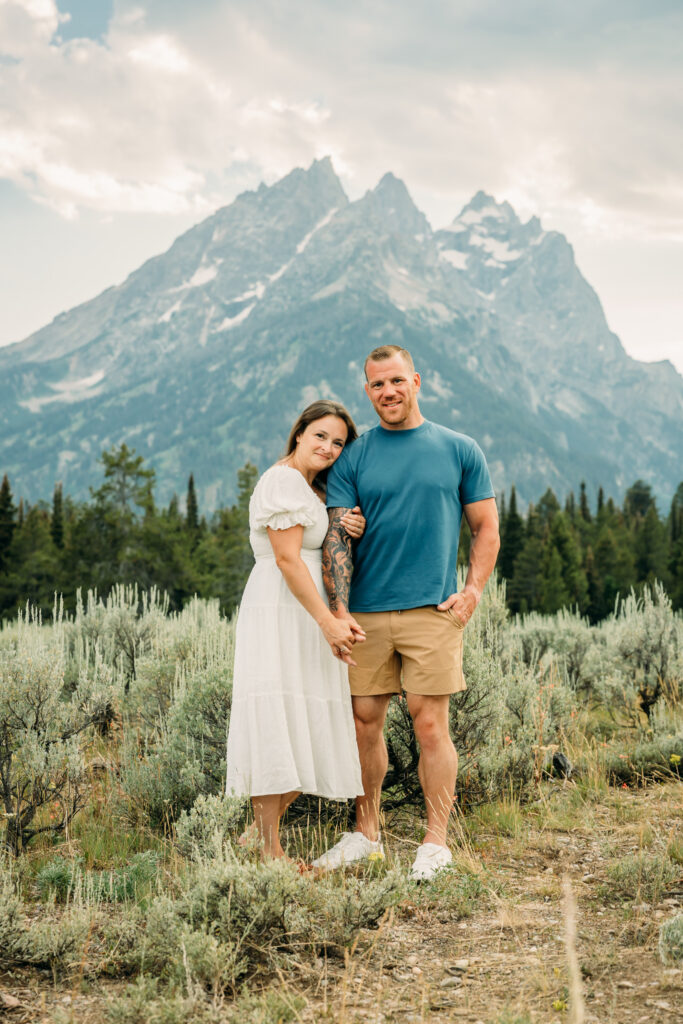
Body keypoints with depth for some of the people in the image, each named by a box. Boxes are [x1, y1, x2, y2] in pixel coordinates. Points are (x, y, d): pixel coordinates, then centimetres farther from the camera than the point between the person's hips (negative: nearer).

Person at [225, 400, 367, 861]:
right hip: (280, 612, -10)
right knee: (279, 724, -9)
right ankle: (269, 847, -4)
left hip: (304, 617, 10)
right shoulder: (284, 479, -9)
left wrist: (350, 532, 1)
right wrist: (327, 621, -22)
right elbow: (287, 558, -17)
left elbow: (326, 556, 23)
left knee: (301, 734, 9)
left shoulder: (313, 490, 22)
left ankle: (264, 830, 17)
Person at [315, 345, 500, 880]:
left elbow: (486, 528, 11)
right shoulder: (353, 458, 7)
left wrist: (472, 590, -2)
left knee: (430, 723, -3)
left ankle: (436, 842, 7)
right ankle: (366, 833, 22)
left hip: (433, 611, -2)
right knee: (365, 721, 7)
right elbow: (336, 536, 2)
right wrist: (339, 609, -10)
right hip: (366, 612, 2)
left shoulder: (459, 450, 7)